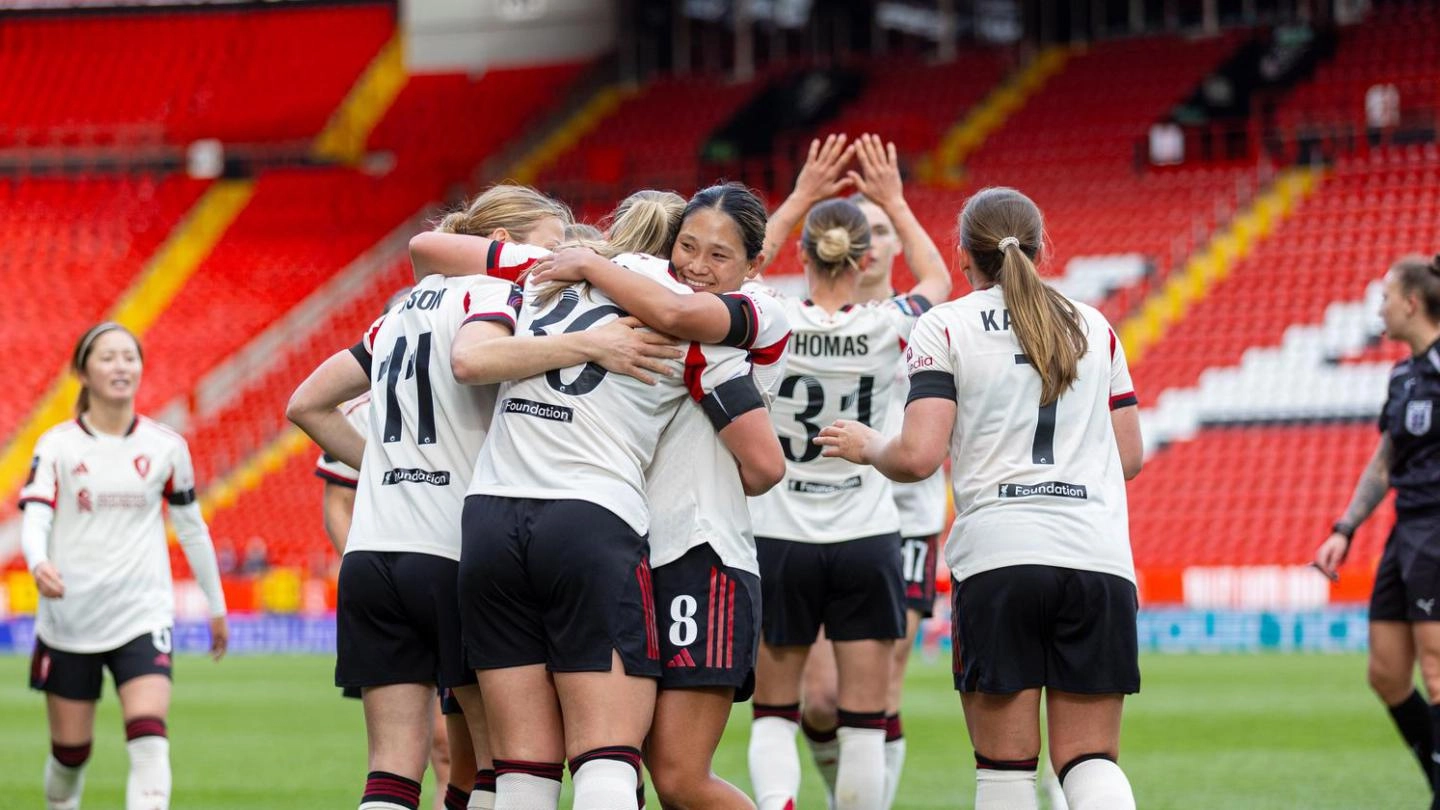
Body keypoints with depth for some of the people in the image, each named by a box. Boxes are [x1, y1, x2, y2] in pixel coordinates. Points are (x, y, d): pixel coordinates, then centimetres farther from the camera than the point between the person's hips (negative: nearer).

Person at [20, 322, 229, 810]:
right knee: (70, 753, 8)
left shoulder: (166, 447, 3)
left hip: (142, 619, 0)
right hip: (69, 619, 0)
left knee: (150, 742, -19)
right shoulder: (57, 446, -1)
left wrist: (216, 605, 19)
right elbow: (34, 518, -13)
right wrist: (39, 564, -35)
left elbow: (191, 528, 14)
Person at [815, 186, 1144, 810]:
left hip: (997, 554, -3)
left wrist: (867, 446, 15)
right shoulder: (1094, 327, 16)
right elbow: (1129, 457, 17)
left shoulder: (944, 328, 4)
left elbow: (918, 457, -6)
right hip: (1099, 559, 3)